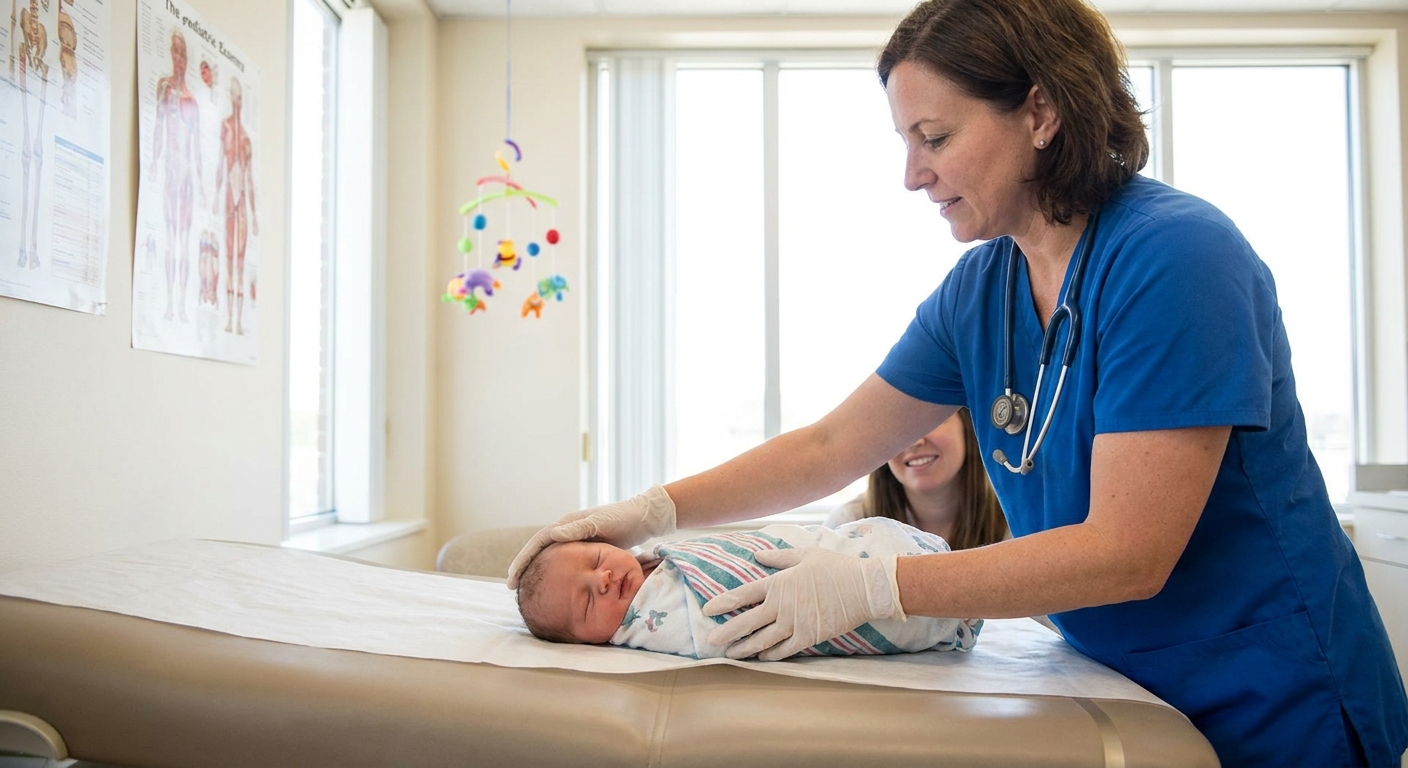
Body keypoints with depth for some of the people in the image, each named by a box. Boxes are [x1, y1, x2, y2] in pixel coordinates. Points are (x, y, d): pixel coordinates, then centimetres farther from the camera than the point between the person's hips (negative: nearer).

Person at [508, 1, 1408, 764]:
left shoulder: (1177, 256, -24)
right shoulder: (978, 288, -3)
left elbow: (1127, 553, -28)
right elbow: (833, 445, 1)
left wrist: (874, 584, -29)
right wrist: (656, 510, -9)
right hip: (1121, 687, 6)